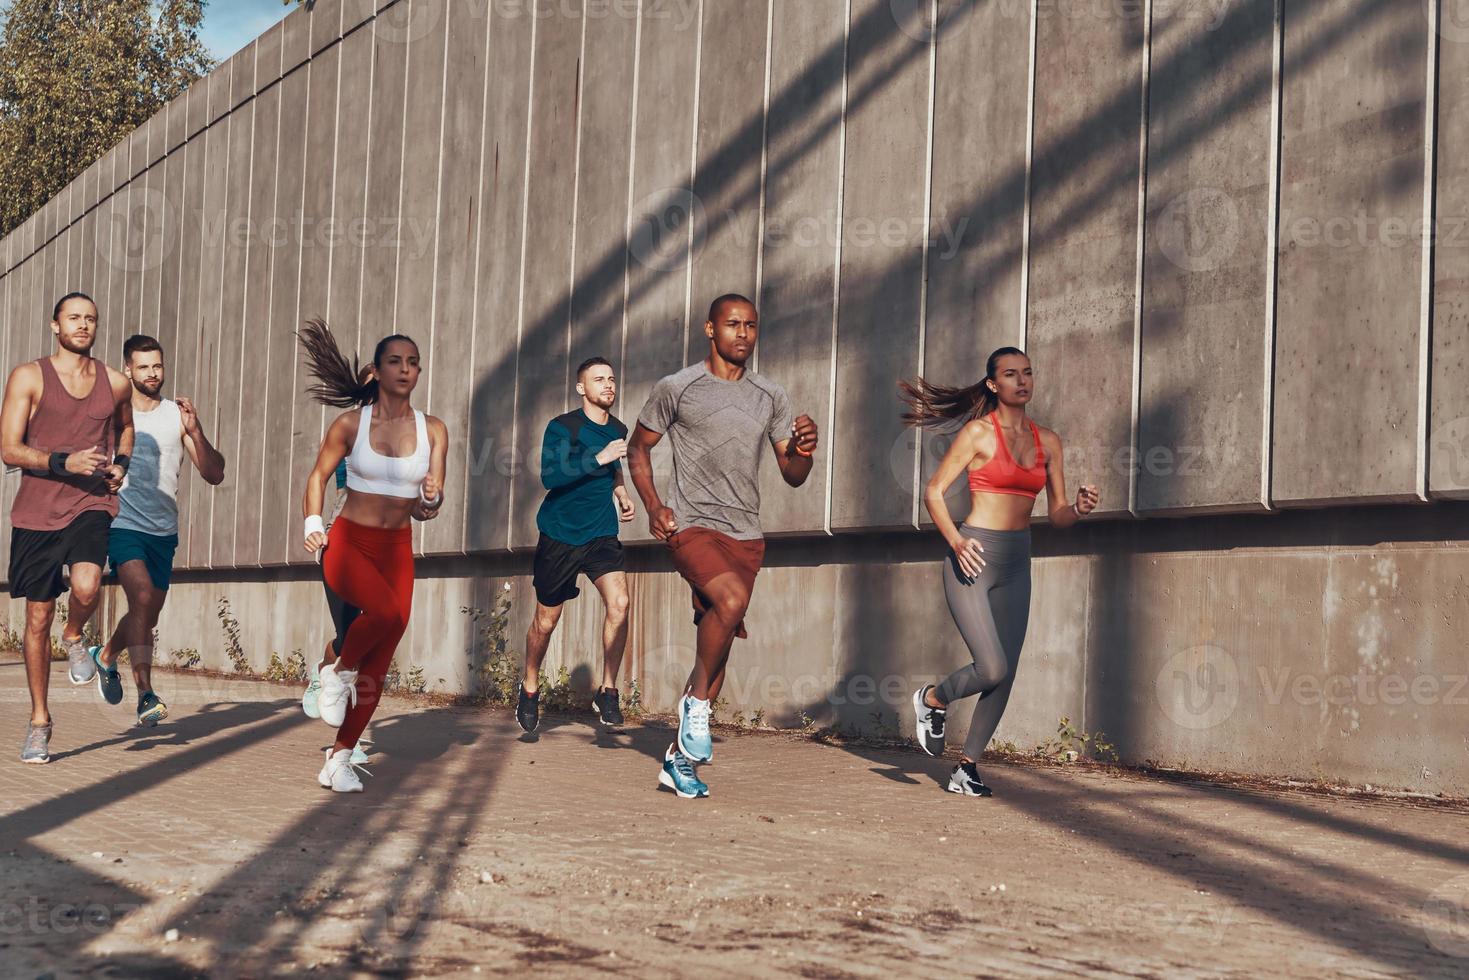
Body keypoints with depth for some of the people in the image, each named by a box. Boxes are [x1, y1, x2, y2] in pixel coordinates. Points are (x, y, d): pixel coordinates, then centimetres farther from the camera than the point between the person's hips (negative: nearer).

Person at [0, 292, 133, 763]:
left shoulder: (116, 383, 8)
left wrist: (121, 463, 9)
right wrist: (65, 462, -21)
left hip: (92, 505, 1)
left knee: (86, 586, -29)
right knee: (38, 618, 5)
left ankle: (74, 638, 7)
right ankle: (39, 720, 20)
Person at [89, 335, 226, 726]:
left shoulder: (177, 416, 4)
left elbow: (214, 475, -1)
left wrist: (195, 432, -16)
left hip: (163, 529, 4)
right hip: (123, 523, -4)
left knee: (148, 616, 14)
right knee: (142, 597, -23)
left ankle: (106, 655, 43)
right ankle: (146, 694, -21)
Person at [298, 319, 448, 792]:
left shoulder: (432, 430, 3)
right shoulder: (350, 424, -2)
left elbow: (432, 503, 1)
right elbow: (319, 475, 9)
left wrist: (431, 500, -22)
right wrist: (312, 524, -5)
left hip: (397, 549, 3)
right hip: (348, 543, -3)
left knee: (377, 667, 1)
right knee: (388, 612, -33)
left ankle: (339, 760, 11)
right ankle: (337, 672, -5)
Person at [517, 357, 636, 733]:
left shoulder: (619, 430, 7)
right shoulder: (562, 427, -10)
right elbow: (550, 477, -24)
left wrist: (621, 493, 12)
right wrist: (599, 458, -27)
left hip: (602, 533, 3)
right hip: (559, 534, -3)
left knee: (619, 603, -20)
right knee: (546, 621, 7)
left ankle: (608, 691, -8)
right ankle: (529, 690, 31)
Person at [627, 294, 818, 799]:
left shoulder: (771, 397, 11)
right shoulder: (677, 389, 0)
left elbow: (792, 475, 12)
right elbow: (638, 447, 9)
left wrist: (803, 451, -12)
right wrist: (652, 505, -6)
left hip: (746, 535, 5)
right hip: (692, 526, -4)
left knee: (718, 644, 4)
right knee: (731, 600, -31)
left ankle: (679, 757, 16)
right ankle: (696, 701, -9)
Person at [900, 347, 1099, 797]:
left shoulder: (1047, 441, 10)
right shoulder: (978, 432, -5)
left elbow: (1057, 514, 11)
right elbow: (934, 492, -3)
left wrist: (1079, 509, -12)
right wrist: (956, 542, -17)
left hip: (1016, 565, 5)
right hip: (973, 558, -5)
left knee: (1005, 675, 2)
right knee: (992, 669, -14)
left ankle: (967, 768, 15)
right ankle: (932, 700, 17)